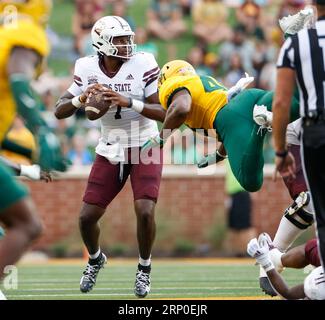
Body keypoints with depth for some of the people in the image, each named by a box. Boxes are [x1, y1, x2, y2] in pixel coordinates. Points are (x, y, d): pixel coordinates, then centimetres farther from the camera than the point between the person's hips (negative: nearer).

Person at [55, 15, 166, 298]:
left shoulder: (142, 65, -15)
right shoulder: (88, 69, -7)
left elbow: (163, 112, -18)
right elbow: (59, 111, -4)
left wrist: (128, 102, -32)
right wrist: (82, 99, -24)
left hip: (145, 148, -3)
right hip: (110, 152, 3)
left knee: (145, 212, -20)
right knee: (87, 217, 0)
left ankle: (144, 269, 6)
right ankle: (95, 260, 33)